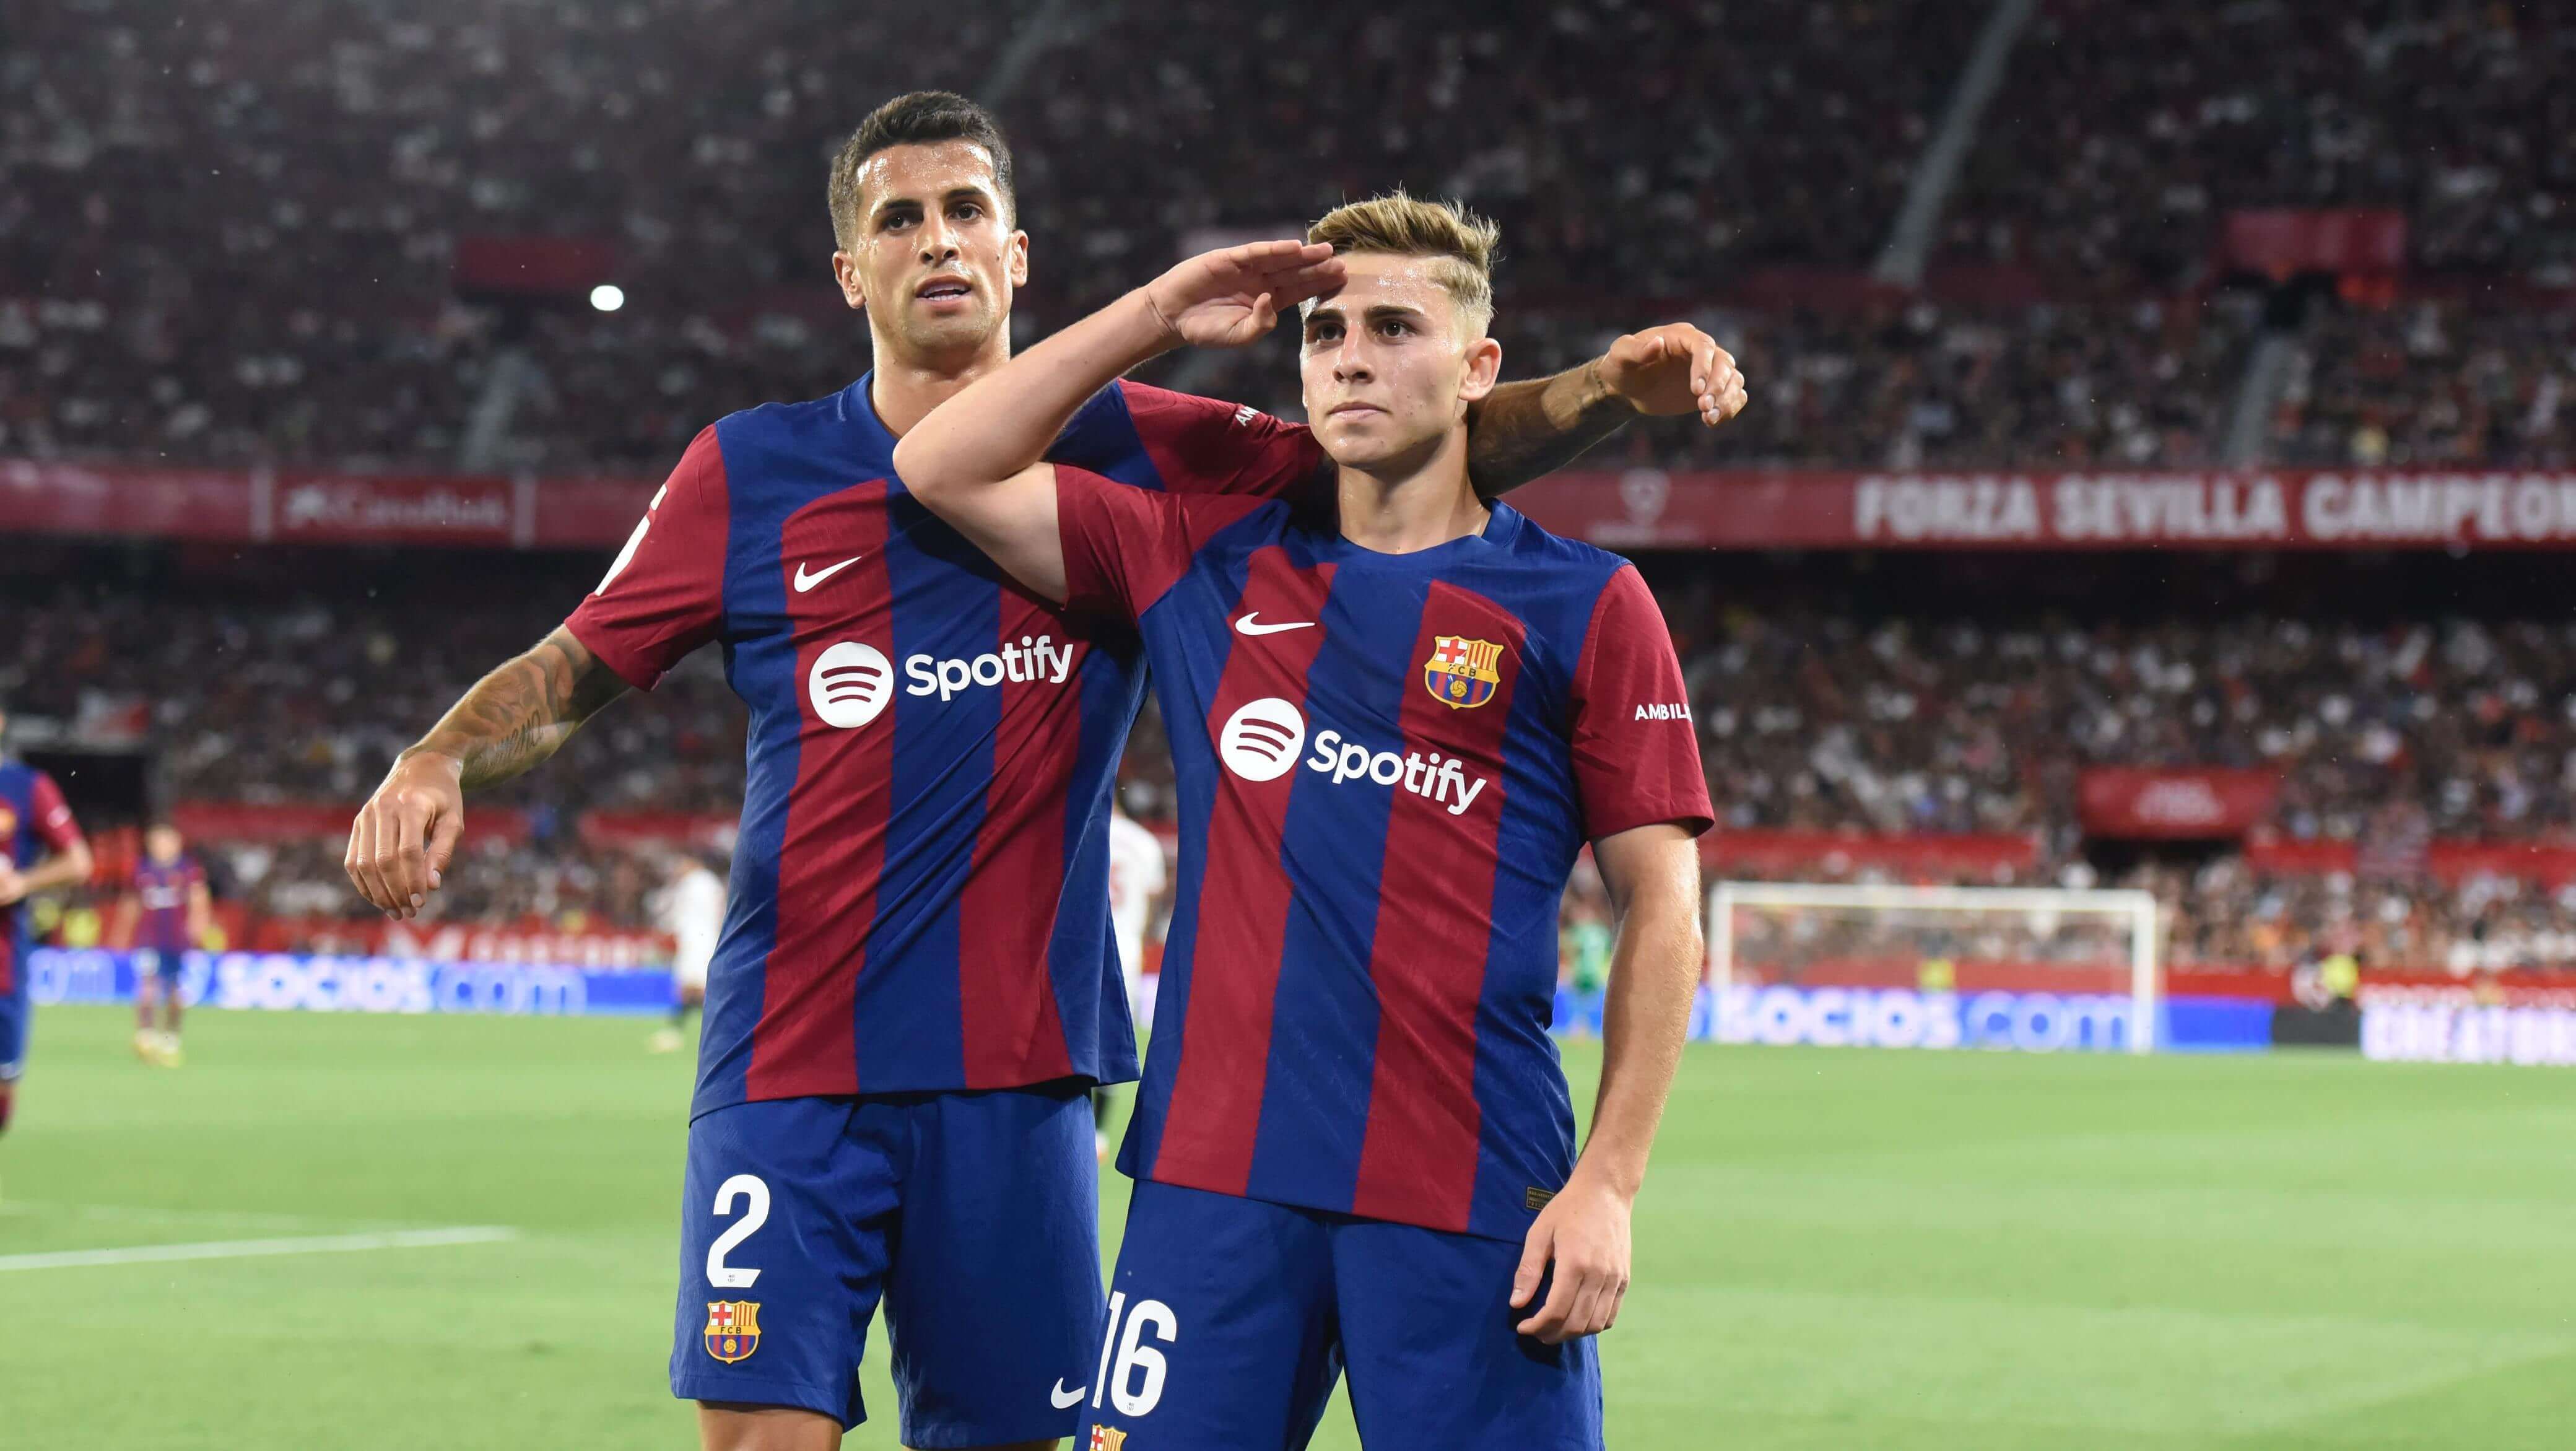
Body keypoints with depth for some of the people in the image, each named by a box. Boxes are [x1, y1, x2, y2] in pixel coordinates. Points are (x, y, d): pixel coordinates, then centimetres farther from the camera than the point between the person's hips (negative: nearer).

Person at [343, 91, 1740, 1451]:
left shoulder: (1125, 457, 7)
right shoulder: (750, 472, 6)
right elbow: (576, 666, 10)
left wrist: (1607, 389, -10)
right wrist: (435, 763, -9)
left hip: (1020, 1083, 1)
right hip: (789, 1075, -1)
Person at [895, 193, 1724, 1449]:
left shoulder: (1584, 604, 4)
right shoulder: (1210, 560, 13)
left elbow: (1662, 909, 3)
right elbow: (946, 470, 14)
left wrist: (1607, 1184, -6)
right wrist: (1154, 316, 8)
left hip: (1472, 1199, -2)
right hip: (1214, 1175, 3)